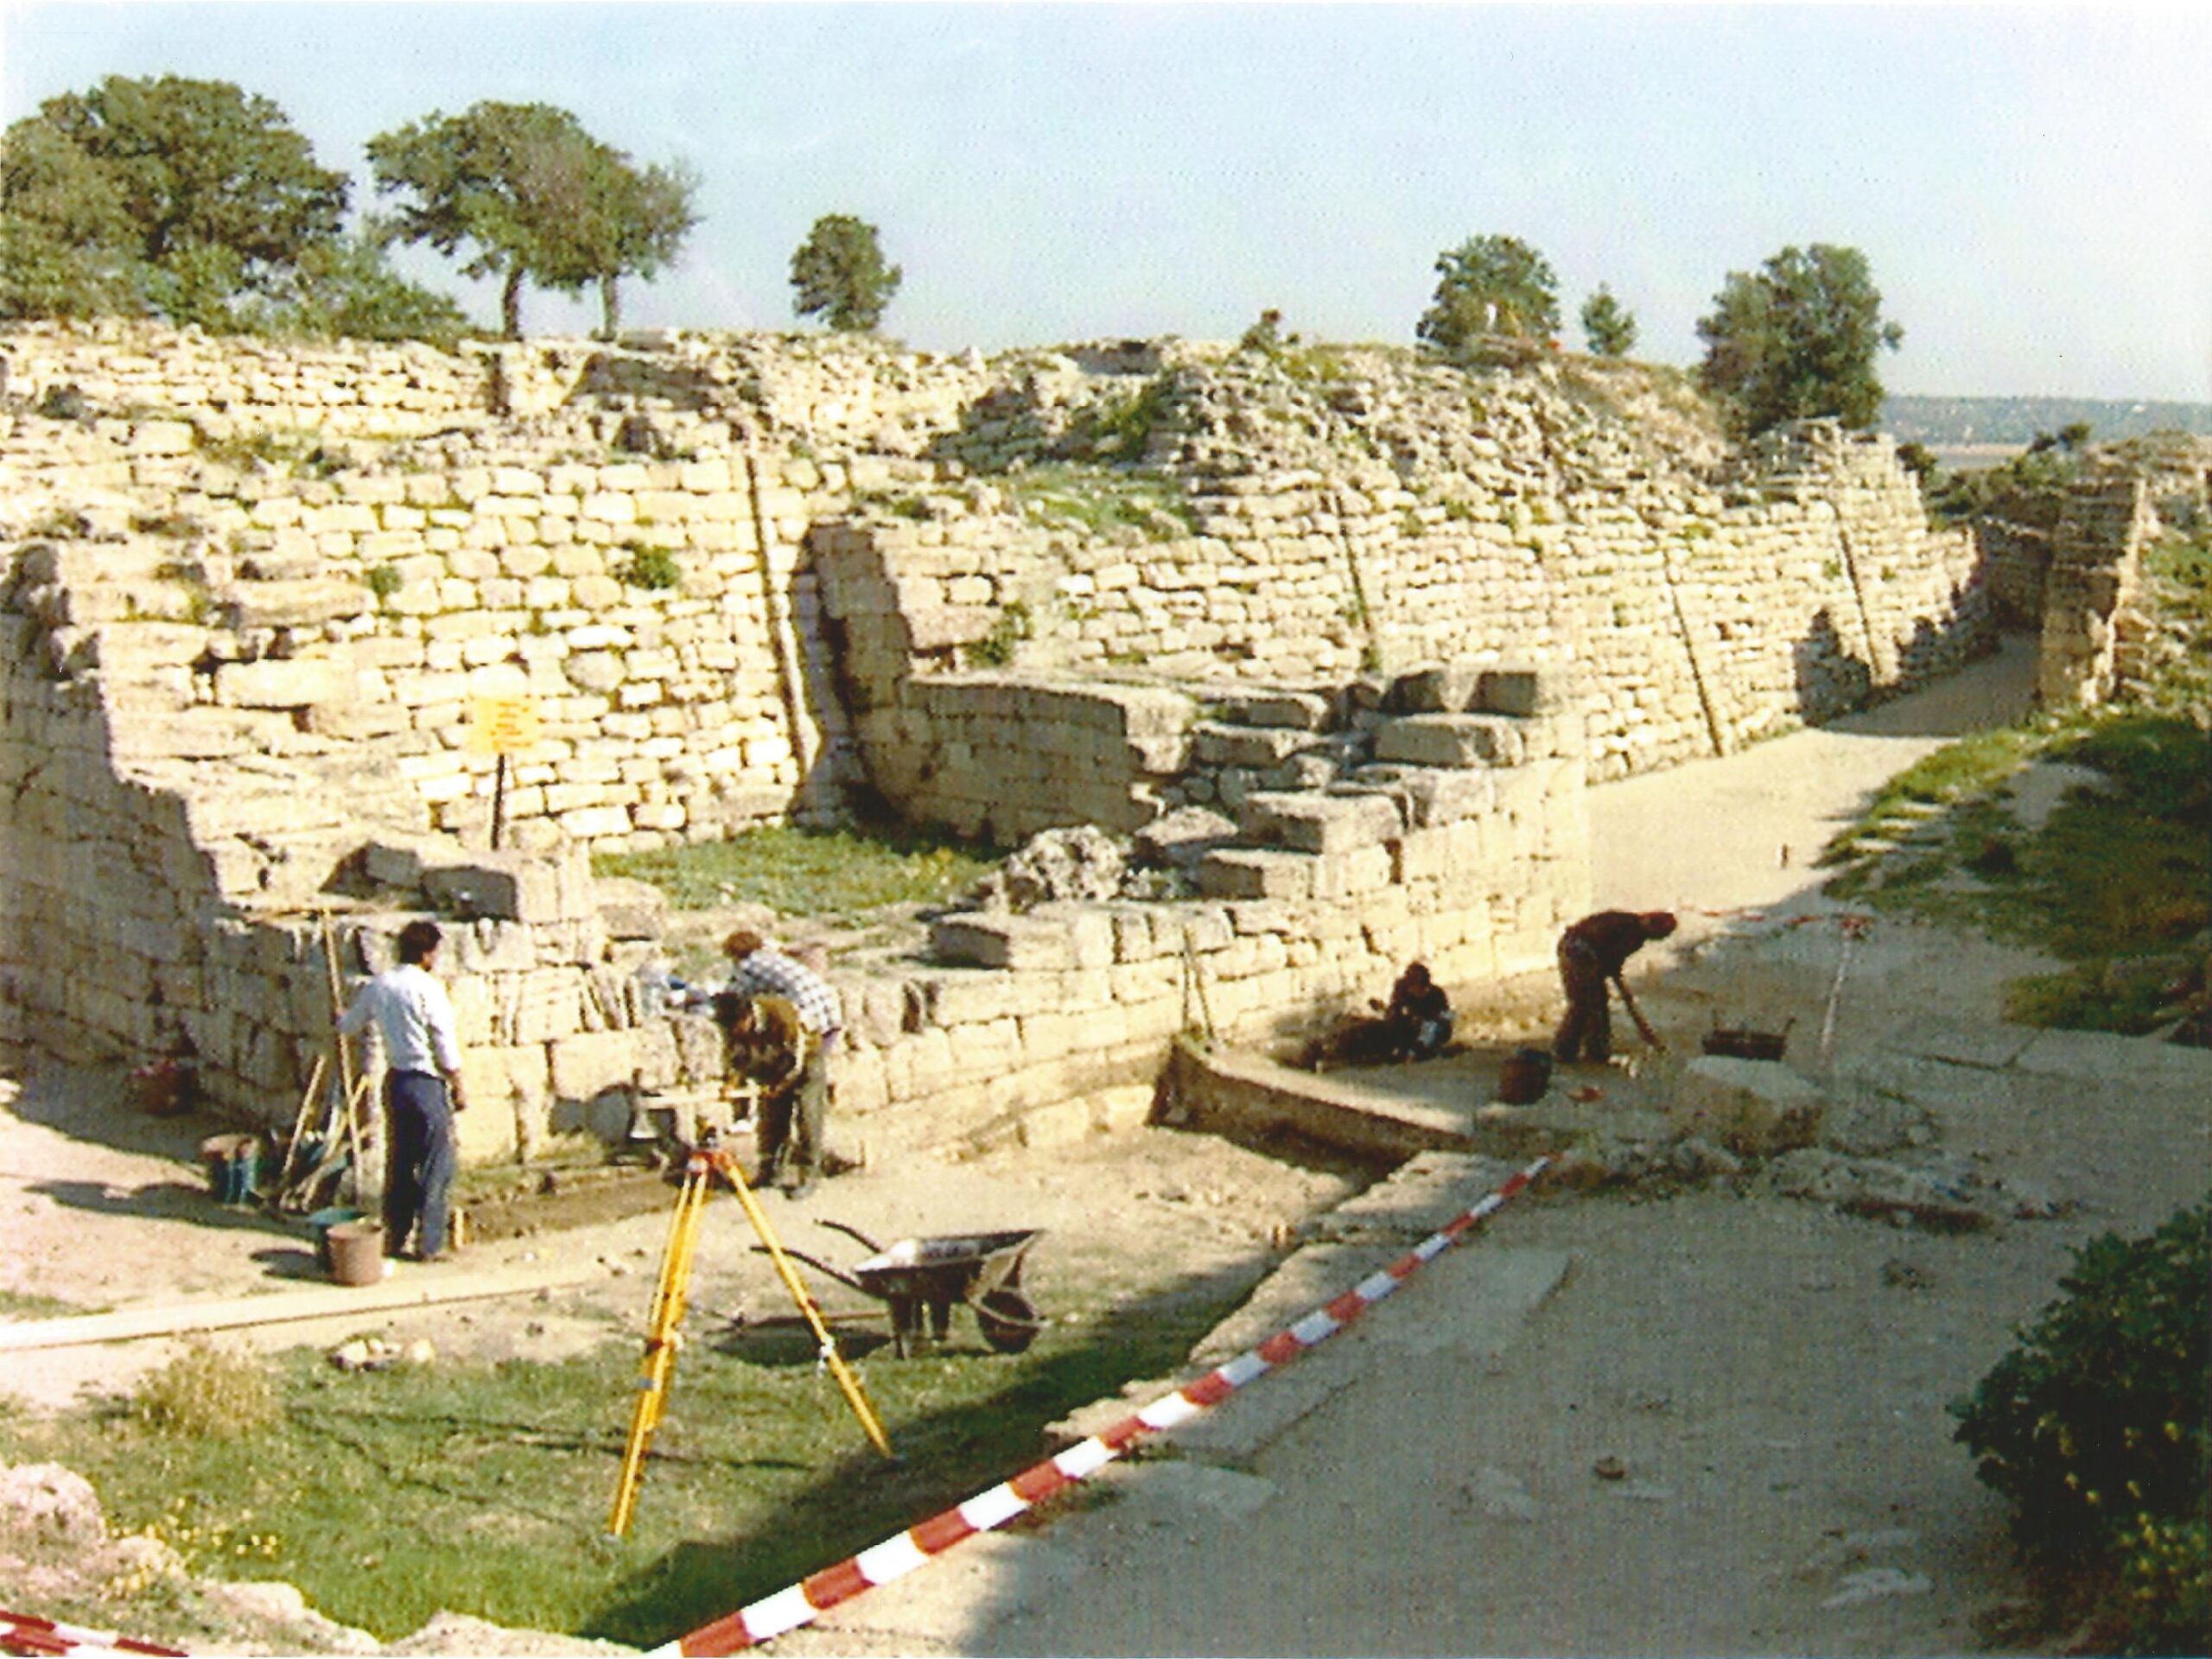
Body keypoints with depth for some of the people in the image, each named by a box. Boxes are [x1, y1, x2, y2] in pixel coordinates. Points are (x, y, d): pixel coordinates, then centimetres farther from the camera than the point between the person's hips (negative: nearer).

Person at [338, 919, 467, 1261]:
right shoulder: (428, 989, -15)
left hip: (395, 1080, 6)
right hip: (427, 1082, -6)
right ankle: (430, 1245, 2)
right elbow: (446, 1046, -15)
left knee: (398, 1162, 15)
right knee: (436, 1165, 2)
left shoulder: (378, 986, 4)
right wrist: (458, 1089, -5)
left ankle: (394, 1238, 20)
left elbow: (347, 1025, 19)